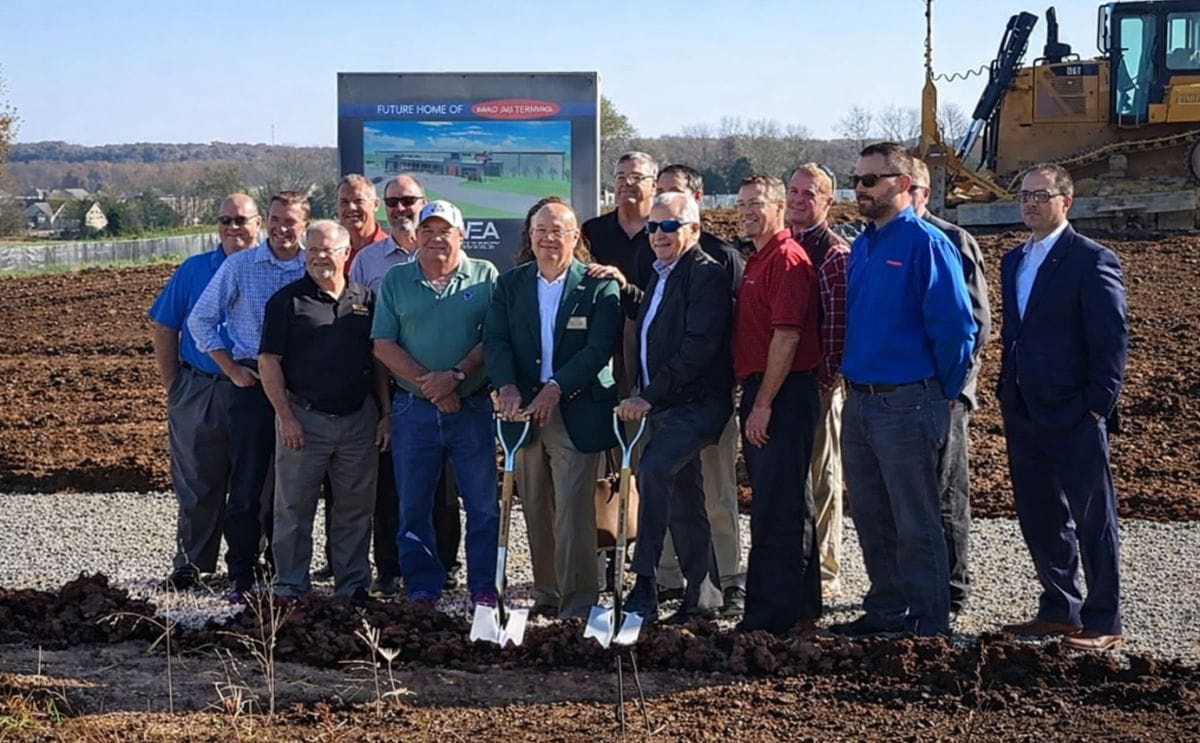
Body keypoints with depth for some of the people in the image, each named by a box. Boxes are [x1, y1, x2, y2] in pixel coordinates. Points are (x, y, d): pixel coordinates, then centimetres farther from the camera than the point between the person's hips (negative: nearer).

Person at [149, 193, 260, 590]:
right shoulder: (192, 270, 4)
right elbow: (164, 329, 8)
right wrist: (173, 385, 3)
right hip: (200, 392, 1)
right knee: (197, 483, 7)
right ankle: (188, 565, 18)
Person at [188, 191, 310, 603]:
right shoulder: (240, 266, 0)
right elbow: (200, 318, 3)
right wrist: (232, 369, -1)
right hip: (253, 383, -2)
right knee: (247, 483, -2)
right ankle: (241, 574, 3)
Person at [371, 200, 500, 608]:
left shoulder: (484, 276, 4)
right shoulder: (395, 280, 8)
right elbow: (383, 345, 1)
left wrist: (456, 376, -17)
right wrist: (429, 385, -10)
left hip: (472, 406, -1)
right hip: (413, 409, 2)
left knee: (484, 505, 0)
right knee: (414, 507, 6)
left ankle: (484, 589, 9)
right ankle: (422, 589, 16)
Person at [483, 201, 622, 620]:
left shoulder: (598, 286, -2)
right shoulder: (510, 284, 10)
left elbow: (600, 347, -11)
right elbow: (495, 341, 1)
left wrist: (556, 388, -21)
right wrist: (507, 387, -17)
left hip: (577, 412, -4)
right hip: (524, 410, 4)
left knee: (573, 511, -8)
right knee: (535, 511, 10)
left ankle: (578, 604, -1)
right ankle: (546, 595, 21)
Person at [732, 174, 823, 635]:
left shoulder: (787, 259, -12)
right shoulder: (757, 260, 18)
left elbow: (787, 337, -19)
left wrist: (764, 404, -20)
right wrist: (753, 401, 15)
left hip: (782, 396, -10)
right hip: (760, 395, 10)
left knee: (779, 507, -7)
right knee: (780, 505, 15)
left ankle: (775, 611, -2)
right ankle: (801, 605, 24)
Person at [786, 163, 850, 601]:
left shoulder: (836, 255, -8)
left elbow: (840, 325, -14)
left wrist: (825, 378, -17)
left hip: (820, 383, -7)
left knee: (823, 479, 1)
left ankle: (826, 573, 8)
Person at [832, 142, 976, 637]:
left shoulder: (925, 243, -11)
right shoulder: (861, 246, 13)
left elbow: (955, 326, -14)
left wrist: (943, 393, -6)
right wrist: (853, 382, 16)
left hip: (906, 403, -8)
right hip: (858, 401, 8)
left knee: (916, 523, -1)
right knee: (870, 518, 15)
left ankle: (929, 625, 8)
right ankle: (886, 610, 27)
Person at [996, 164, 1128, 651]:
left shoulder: (1092, 261, -9)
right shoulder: (1014, 261, 14)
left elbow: (1112, 341, -11)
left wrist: (1097, 407, -15)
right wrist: (1009, 395, 13)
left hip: (1074, 417, -7)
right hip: (1024, 416, 7)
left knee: (1093, 521, 2)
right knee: (1039, 520, 13)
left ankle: (1103, 623, 11)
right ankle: (1059, 610, 26)